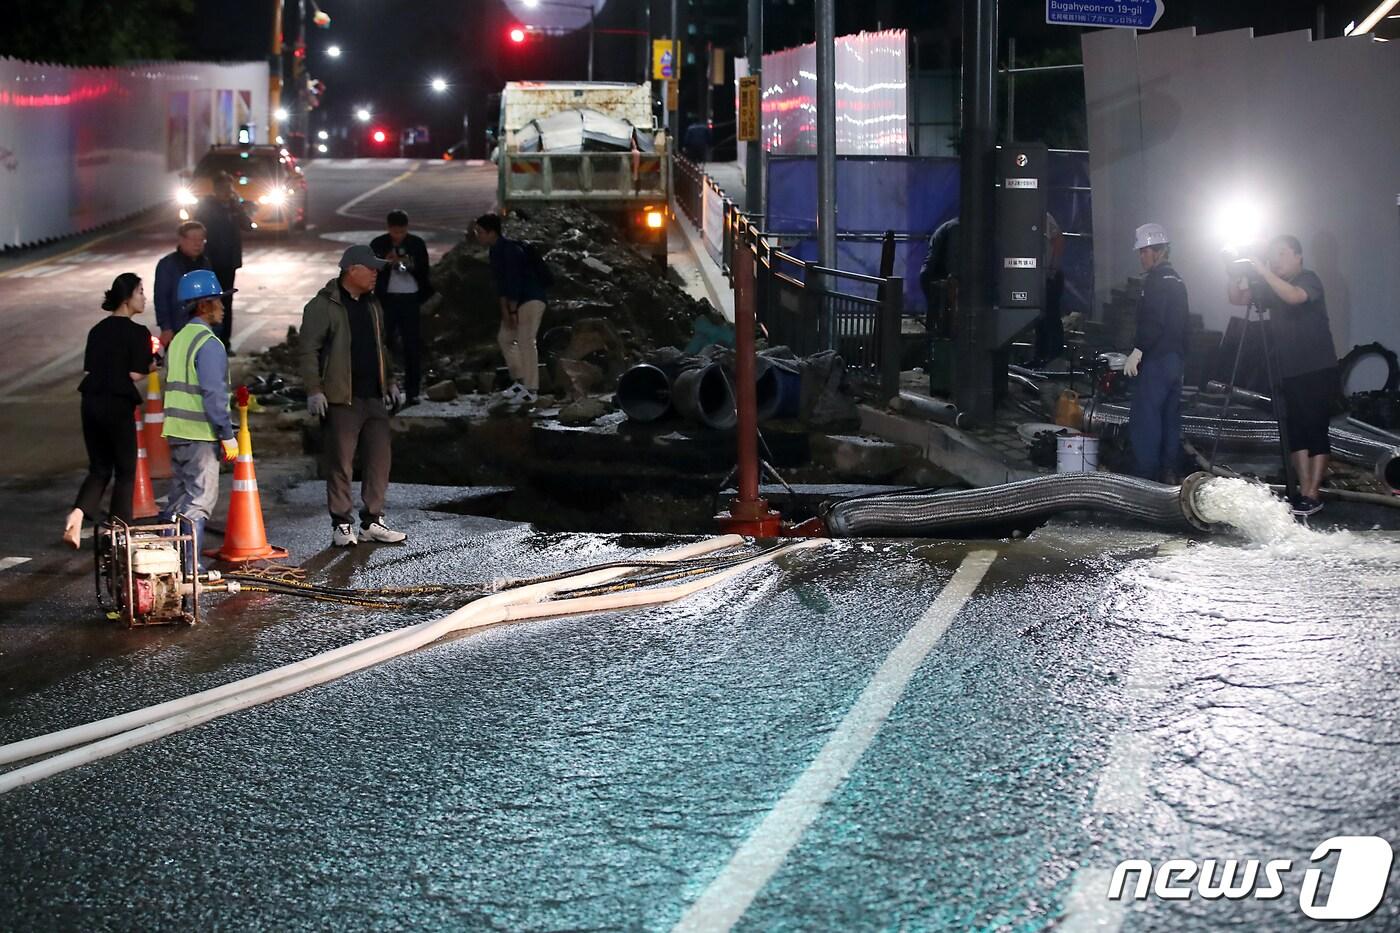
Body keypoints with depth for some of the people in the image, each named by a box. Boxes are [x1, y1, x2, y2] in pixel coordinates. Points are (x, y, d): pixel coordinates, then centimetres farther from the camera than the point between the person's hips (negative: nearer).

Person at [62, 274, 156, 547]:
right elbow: (136, 374, -14)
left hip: (91, 402, 6)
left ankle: (78, 513, -10)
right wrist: (153, 363, 4)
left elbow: (88, 371, 11)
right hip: (118, 405, -6)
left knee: (99, 468, 14)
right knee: (125, 470, 9)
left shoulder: (97, 330, 10)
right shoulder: (137, 333, -9)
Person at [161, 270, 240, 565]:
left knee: (179, 498, 15)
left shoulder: (179, 339, 14)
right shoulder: (209, 344, -14)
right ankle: (188, 562, -8)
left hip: (175, 432, 9)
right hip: (200, 434, -9)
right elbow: (214, 394, -19)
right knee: (200, 498, -5)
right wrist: (227, 436, -15)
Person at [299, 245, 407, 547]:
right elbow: (309, 350, -9)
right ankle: (342, 525, 6)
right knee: (341, 463, -1)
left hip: (374, 397, 7)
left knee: (379, 460, 6)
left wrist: (390, 383, 22)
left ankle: (372, 522, 15)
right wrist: (314, 390, -15)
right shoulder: (323, 306, -7)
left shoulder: (372, 303, 16)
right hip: (341, 399, -7)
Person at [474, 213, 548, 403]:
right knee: (505, 337, 14)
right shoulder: (496, 251, 9)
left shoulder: (510, 250, -20)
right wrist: (504, 309, 2)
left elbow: (514, 281, -22)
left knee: (525, 341, -14)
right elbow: (500, 281, 10)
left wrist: (512, 310, -19)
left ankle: (531, 390, -13)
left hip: (531, 299, -11)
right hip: (517, 301, 11)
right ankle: (520, 381, 20)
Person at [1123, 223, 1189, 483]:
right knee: (1170, 417, 13)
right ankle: (1169, 471, 16)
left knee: (1144, 419, -9)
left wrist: (1137, 351, -20)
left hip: (1155, 359, -10)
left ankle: (1145, 475, -12)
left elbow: (1152, 322, -23)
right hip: (1176, 358, 10)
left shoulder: (1155, 279, -13)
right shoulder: (1177, 281, 17)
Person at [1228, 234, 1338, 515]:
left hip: (1318, 372, -7)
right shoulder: (1271, 287, 12)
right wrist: (1235, 274, -9)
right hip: (1290, 373, 7)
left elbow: (1294, 296, -29)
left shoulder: (1308, 279, -8)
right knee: (1296, 432, 5)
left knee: (1315, 431, -7)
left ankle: (1313, 496, -8)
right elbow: (1237, 298, 8)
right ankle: (1303, 492, 8)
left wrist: (1264, 272, -31)